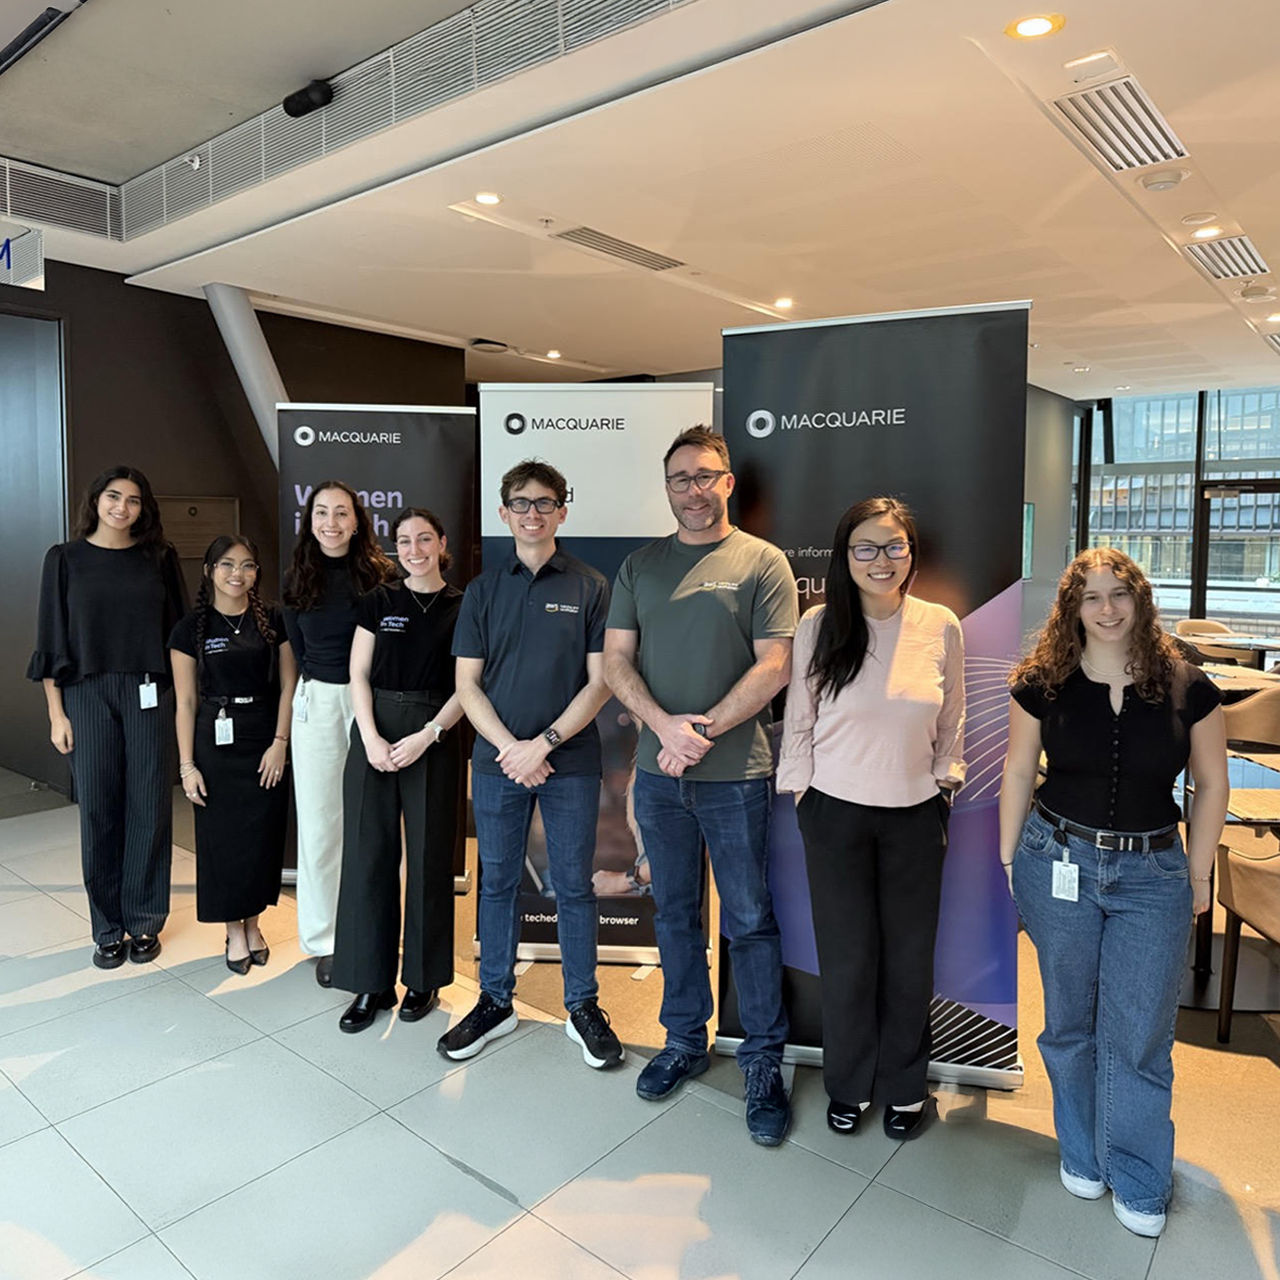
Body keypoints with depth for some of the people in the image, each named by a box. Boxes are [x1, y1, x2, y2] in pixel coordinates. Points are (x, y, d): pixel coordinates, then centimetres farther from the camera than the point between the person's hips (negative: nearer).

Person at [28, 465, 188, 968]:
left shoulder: (159, 558, 6)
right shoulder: (65, 559, 4)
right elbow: (51, 641, 4)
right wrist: (56, 713, -1)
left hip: (149, 694, 1)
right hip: (87, 695, 0)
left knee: (150, 807, 3)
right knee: (98, 808, 3)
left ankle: (144, 922, 17)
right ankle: (107, 928, 17)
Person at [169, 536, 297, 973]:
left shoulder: (273, 622, 3)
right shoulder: (191, 629, 0)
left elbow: (288, 686, 2)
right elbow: (186, 702, 0)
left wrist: (280, 742, -7)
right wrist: (187, 765, -4)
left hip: (267, 739, 1)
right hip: (216, 740, -1)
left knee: (263, 835, 6)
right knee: (223, 836, 4)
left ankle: (253, 923, 25)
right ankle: (233, 929, 21)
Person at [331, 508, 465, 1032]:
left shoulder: (462, 608, 2)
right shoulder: (377, 602, 8)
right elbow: (359, 675, 4)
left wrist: (424, 737, -13)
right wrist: (371, 739, -9)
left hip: (434, 741, -2)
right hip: (374, 737, 2)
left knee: (429, 860, 4)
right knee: (368, 856, 3)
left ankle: (422, 980, 21)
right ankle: (372, 983, 16)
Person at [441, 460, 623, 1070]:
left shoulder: (590, 588, 0)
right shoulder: (483, 589, 7)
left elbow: (599, 681, -4)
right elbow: (467, 683, 3)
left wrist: (544, 744, -13)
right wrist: (509, 748, -10)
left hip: (571, 764, -2)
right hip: (497, 762, 2)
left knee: (574, 886, 8)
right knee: (498, 882, 13)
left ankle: (583, 1007, 24)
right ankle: (495, 1002, 29)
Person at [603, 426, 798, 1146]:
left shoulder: (762, 562, -1)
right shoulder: (640, 567, 9)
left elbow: (774, 666, -8)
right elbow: (617, 662, 3)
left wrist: (704, 730, -15)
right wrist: (666, 725, -13)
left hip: (736, 773, -3)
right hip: (658, 772, 4)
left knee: (750, 920, 5)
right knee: (675, 914, 15)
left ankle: (764, 1061, 22)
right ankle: (686, 1041, 33)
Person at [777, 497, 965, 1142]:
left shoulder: (941, 627, -3)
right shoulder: (818, 625, -7)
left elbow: (952, 722, 9)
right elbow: (798, 719, 1)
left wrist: (945, 780, 8)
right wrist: (802, 793, 1)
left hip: (915, 813, 1)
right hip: (836, 811, -1)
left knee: (909, 958, 12)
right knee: (846, 957, 9)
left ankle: (904, 1088, 35)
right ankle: (848, 1086, 32)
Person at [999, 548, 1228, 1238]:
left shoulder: (1186, 688, -5)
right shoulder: (1042, 683, -5)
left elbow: (1211, 785, 5)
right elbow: (1018, 772, 3)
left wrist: (1199, 874, 5)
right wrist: (1009, 860, 4)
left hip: (1153, 875, 0)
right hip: (1059, 864, 0)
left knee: (1139, 1032, 5)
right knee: (1070, 1021, 13)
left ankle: (1136, 1181, 25)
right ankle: (1082, 1155, 34)